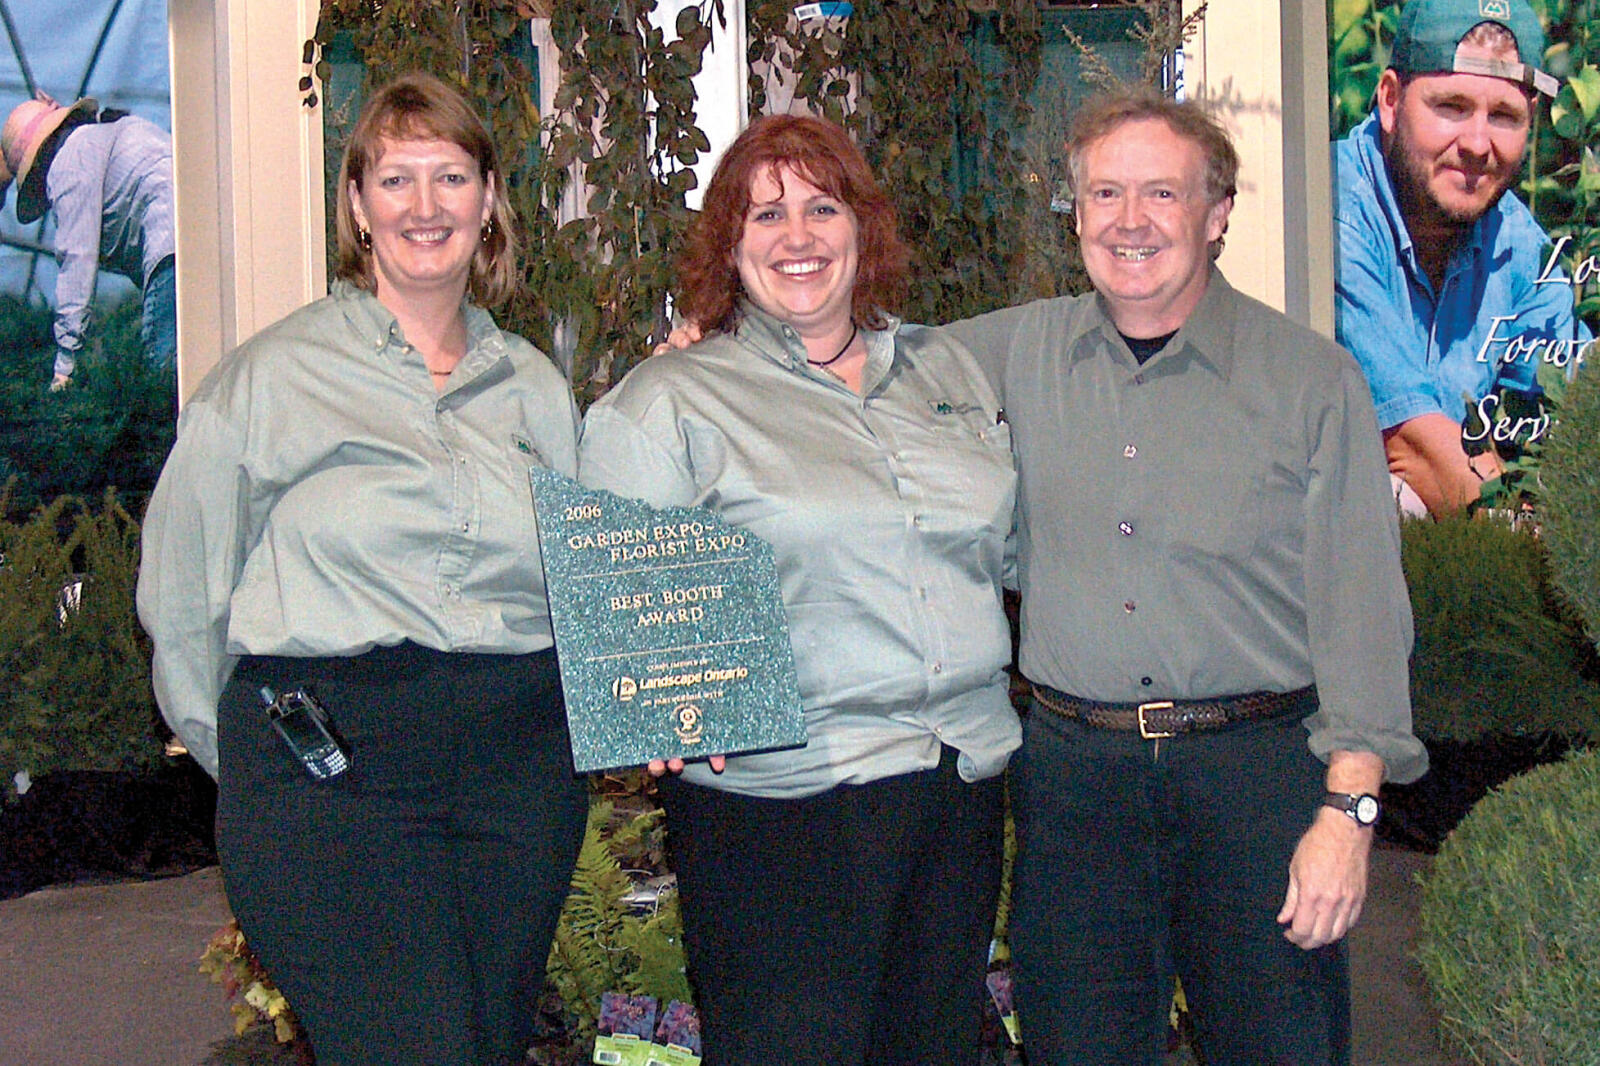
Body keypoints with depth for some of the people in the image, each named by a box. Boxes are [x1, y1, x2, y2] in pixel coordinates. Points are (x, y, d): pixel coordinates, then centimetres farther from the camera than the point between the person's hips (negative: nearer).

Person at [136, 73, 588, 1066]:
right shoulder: (274, 374, 2)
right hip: (330, 769, -4)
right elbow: (183, 589, 5)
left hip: (520, 773, 4)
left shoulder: (535, 386, 14)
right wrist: (257, 755, 5)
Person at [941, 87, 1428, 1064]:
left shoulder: (1314, 380, -2)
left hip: (1262, 769, -2)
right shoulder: (1017, 352, 6)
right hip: (1074, 771, 3)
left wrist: (1349, 808, -11)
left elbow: (1360, 605, -5)